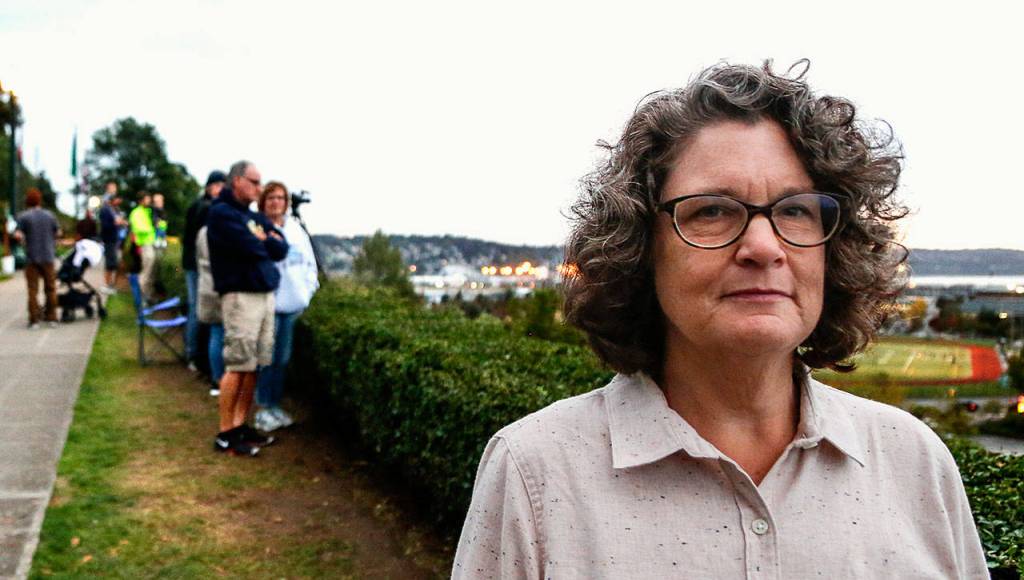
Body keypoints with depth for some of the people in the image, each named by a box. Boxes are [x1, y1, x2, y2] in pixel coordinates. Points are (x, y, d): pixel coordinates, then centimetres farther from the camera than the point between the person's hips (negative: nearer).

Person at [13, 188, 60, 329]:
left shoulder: (23, 216, -6)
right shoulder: (49, 215, 2)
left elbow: (18, 235, -14)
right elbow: (58, 233, 7)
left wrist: (22, 240, 7)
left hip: (31, 258, -2)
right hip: (48, 257, 2)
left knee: (33, 290, 3)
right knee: (50, 288, 11)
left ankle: (34, 320, 0)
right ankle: (52, 318, 12)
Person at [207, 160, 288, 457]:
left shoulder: (255, 217, 20)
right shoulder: (221, 213, -5)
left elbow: (282, 249, 10)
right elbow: (250, 248, -17)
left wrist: (259, 240, -5)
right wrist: (265, 242, 3)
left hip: (266, 294, 8)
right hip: (241, 296, -8)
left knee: (254, 365, 9)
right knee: (238, 366, -7)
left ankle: (241, 425, 17)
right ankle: (225, 434, -1)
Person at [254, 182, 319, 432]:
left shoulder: (296, 229, 12)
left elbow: (309, 261, 18)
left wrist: (308, 289, 9)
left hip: (291, 302, 6)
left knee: (282, 357, 13)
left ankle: (275, 405, 24)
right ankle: (263, 409, 7)